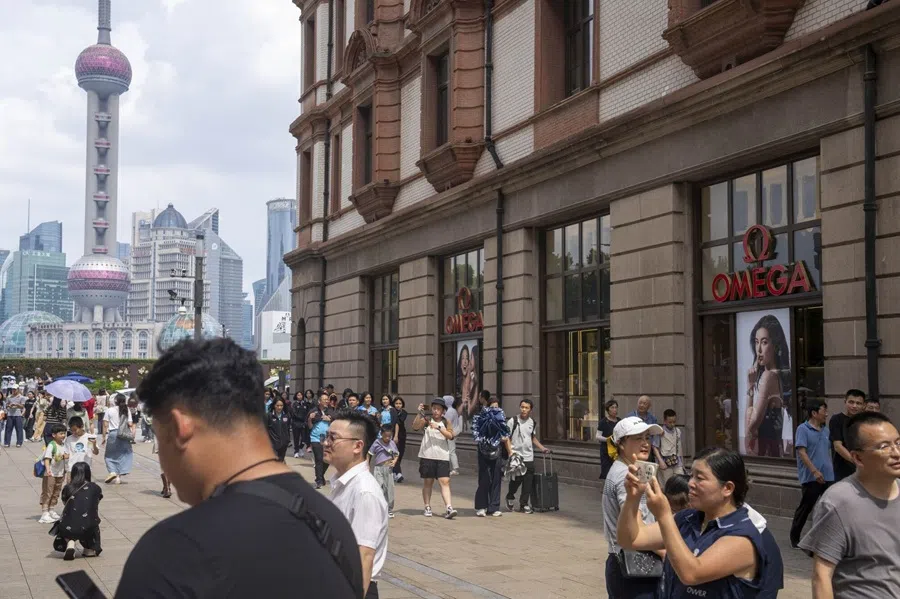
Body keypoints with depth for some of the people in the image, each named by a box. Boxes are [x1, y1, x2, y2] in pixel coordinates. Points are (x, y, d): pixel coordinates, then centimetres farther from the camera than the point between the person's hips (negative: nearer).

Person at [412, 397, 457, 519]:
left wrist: (438, 427, -20)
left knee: (445, 482, -8)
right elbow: (415, 427, -14)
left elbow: (450, 435, -9)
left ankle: (449, 508, -15)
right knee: (428, 482, 7)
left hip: (442, 457, 0)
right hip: (427, 456, 0)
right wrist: (419, 413, -24)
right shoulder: (426, 420, 3)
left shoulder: (446, 422, 7)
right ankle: (427, 508, 17)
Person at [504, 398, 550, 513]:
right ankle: (510, 497, 24)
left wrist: (543, 448, 13)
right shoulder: (513, 421, -5)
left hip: (529, 457, 4)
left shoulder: (533, 423, 10)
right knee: (516, 480, -4)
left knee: (528, 482, 1)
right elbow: (507, 438, -4)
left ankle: (524, 504, 12)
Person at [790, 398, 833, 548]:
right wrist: (815, 471, -20)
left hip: (828, 476, 6)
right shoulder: (803, 429, -8)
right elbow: (802, 452, -14)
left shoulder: (825, 430, 11)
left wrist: (831, 468, 13)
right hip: (811, 478, -6)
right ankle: (794, 537, 15)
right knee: (805, 507, 2)